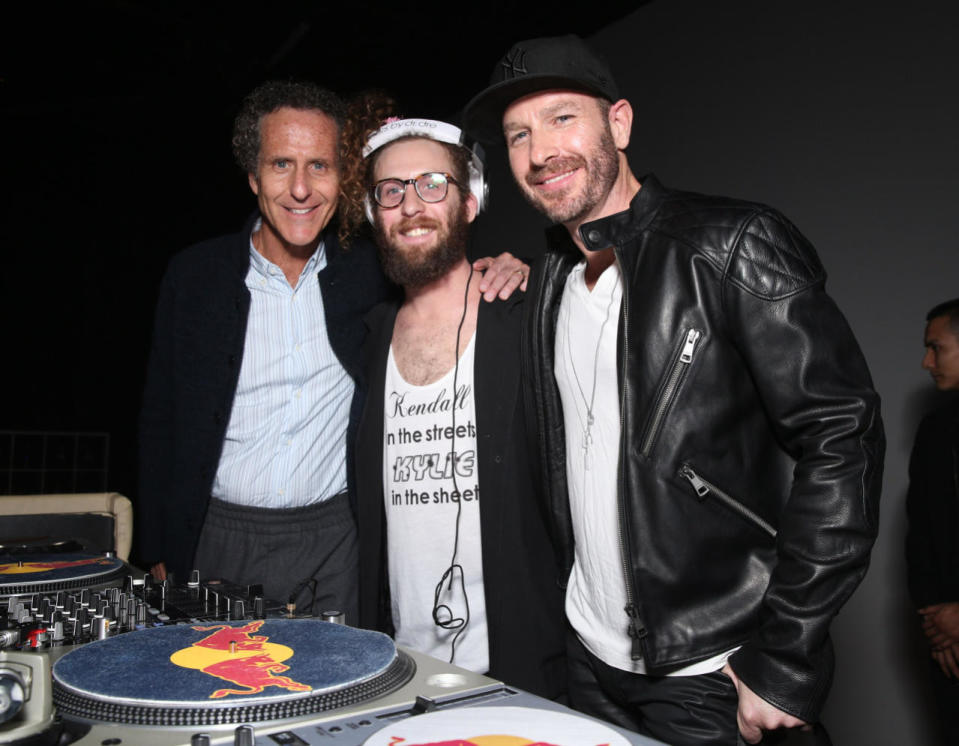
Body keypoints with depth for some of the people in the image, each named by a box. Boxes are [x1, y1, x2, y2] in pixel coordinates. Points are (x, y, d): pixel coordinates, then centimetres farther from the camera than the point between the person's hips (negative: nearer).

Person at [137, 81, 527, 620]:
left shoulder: (367, 270, -3)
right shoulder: (196, 276, -2)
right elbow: (161, 423, 3)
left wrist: (500, 269, -13)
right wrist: (161, 556, 2)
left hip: (336, 541, 0)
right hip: (221, 544, 0)